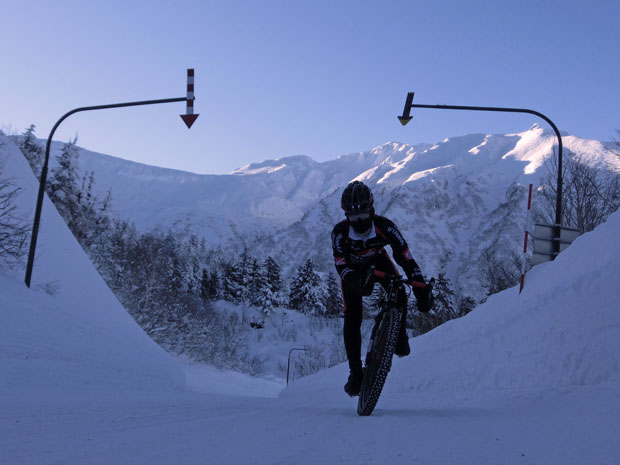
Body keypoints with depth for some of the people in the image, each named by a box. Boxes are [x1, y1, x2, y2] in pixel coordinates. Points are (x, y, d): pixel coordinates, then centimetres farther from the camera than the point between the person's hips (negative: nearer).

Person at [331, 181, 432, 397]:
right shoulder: (340, 232, -34)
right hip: (352, 269, -1)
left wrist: (422, 291, -38)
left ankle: (399, 335, 3)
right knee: (352, 318, -11)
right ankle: (355, 371, 2)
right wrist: (356, 282, -55)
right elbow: (341, 266, -33)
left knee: (398, 294, -26)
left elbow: (406, 257, -33)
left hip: (378, 261, 1)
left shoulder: (384, 226, -34)